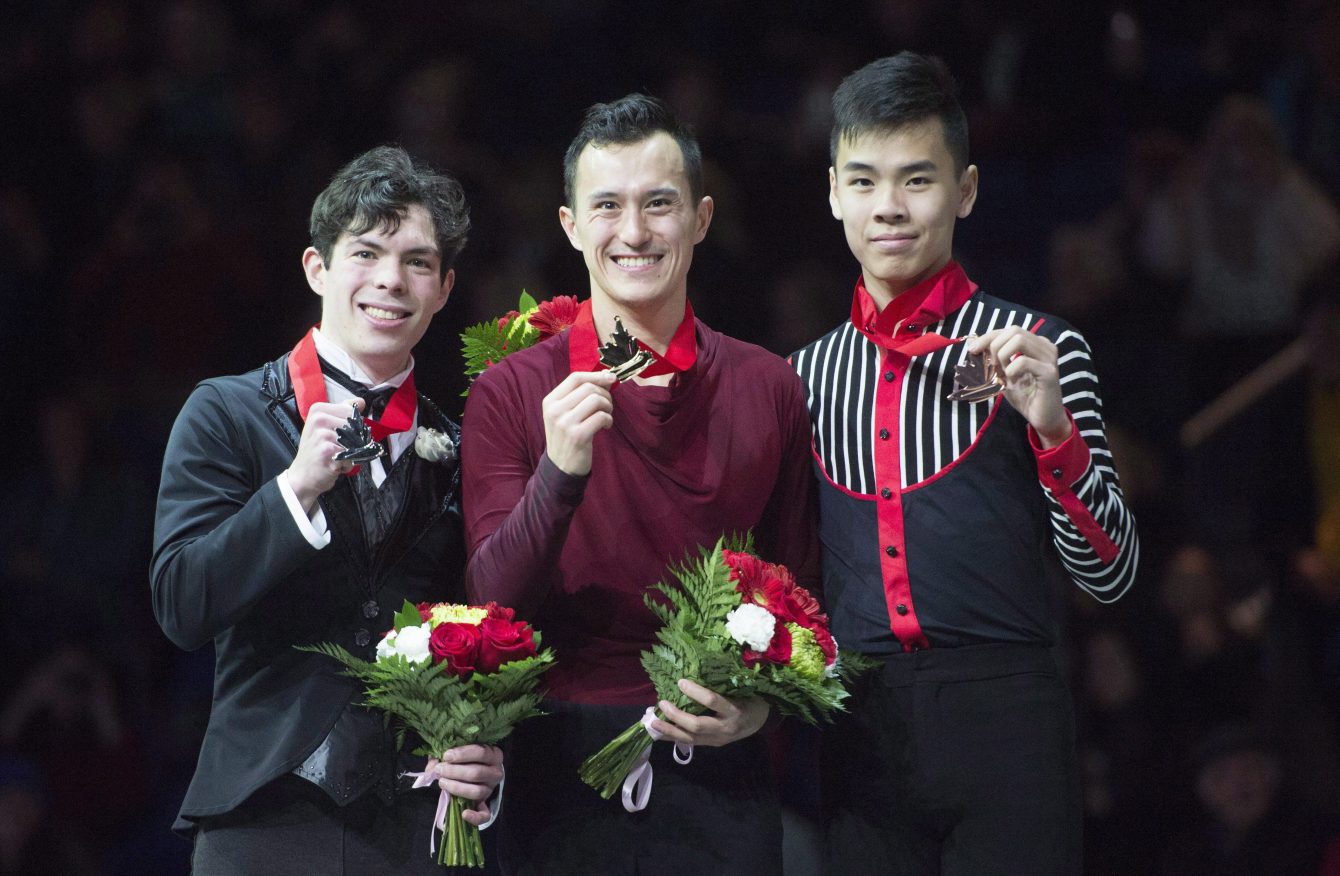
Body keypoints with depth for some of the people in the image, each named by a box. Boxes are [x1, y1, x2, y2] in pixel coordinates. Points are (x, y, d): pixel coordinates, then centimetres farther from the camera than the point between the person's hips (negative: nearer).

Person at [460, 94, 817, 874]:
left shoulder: (768, 390, 5)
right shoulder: (511, 393, 1)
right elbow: (493, 602, -7)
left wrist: (762, 703, -8)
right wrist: (559, 473, -22)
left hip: (721, 777, 1)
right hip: (562, 773, -1)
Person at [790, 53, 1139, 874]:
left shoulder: (1034, 350, 2)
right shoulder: (807, 374, 13)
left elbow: (1110, 575, -3)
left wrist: (1053, 429, -17)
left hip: (1005, 719, -3)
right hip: (860, 734, 3)